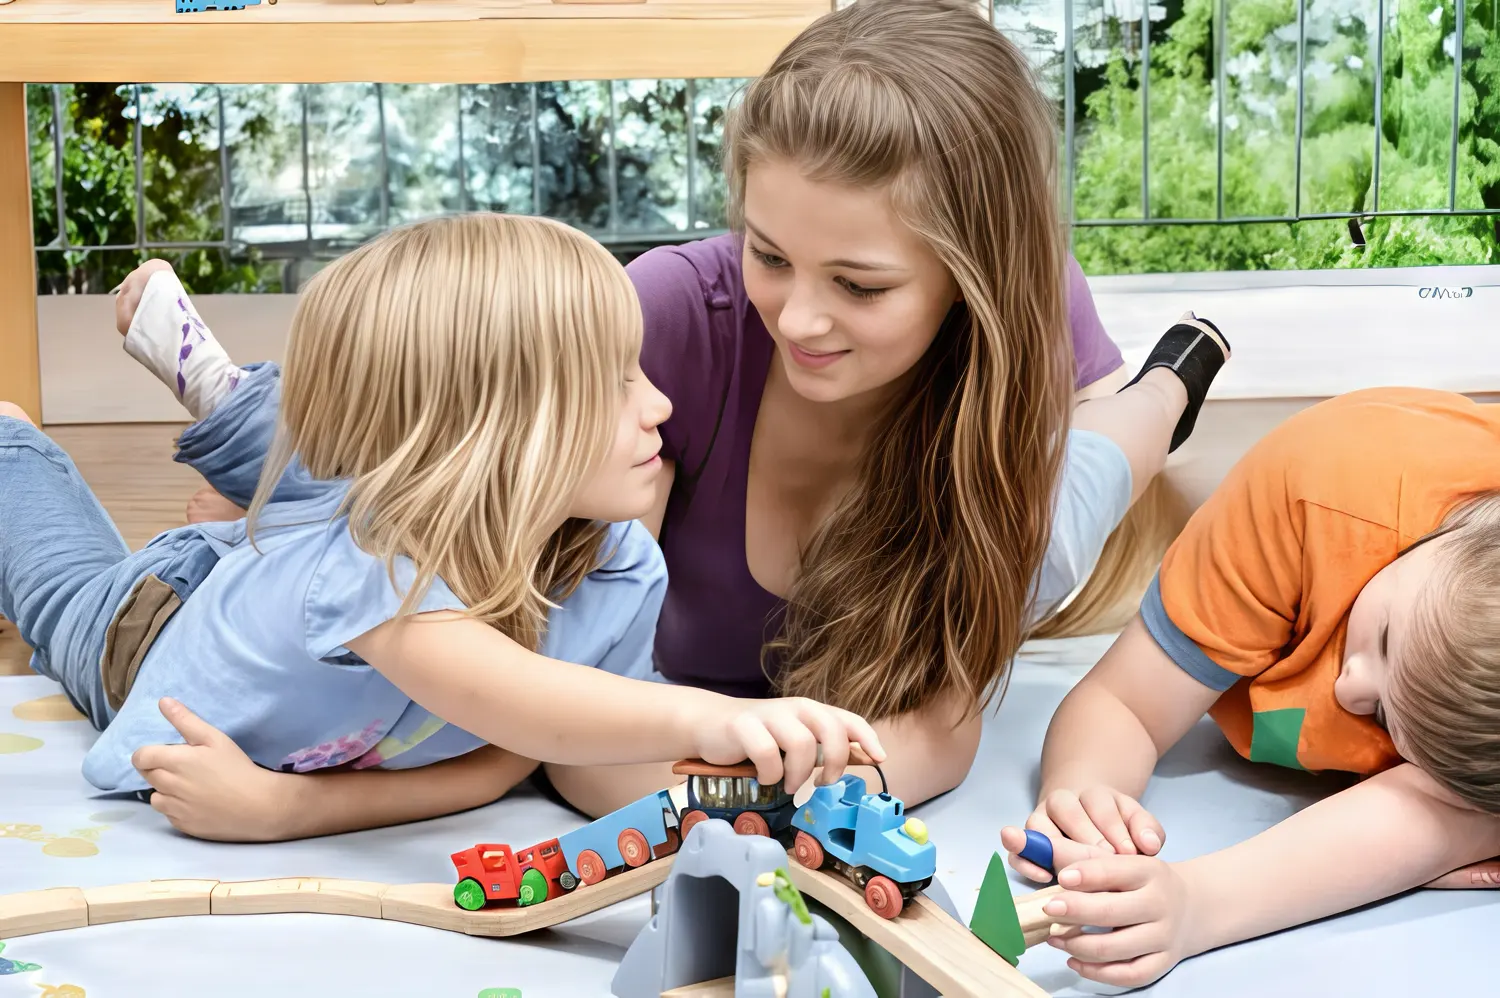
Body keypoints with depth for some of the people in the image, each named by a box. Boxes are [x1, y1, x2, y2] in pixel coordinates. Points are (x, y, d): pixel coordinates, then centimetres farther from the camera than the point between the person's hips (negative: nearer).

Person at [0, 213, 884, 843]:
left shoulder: (619, 573, -36)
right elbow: (509, 700, -73)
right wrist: (700, 716, -86)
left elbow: (509, 752, -29)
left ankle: (220, 391, 44)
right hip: (153, 630, -2)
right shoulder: (368, 566, -55)